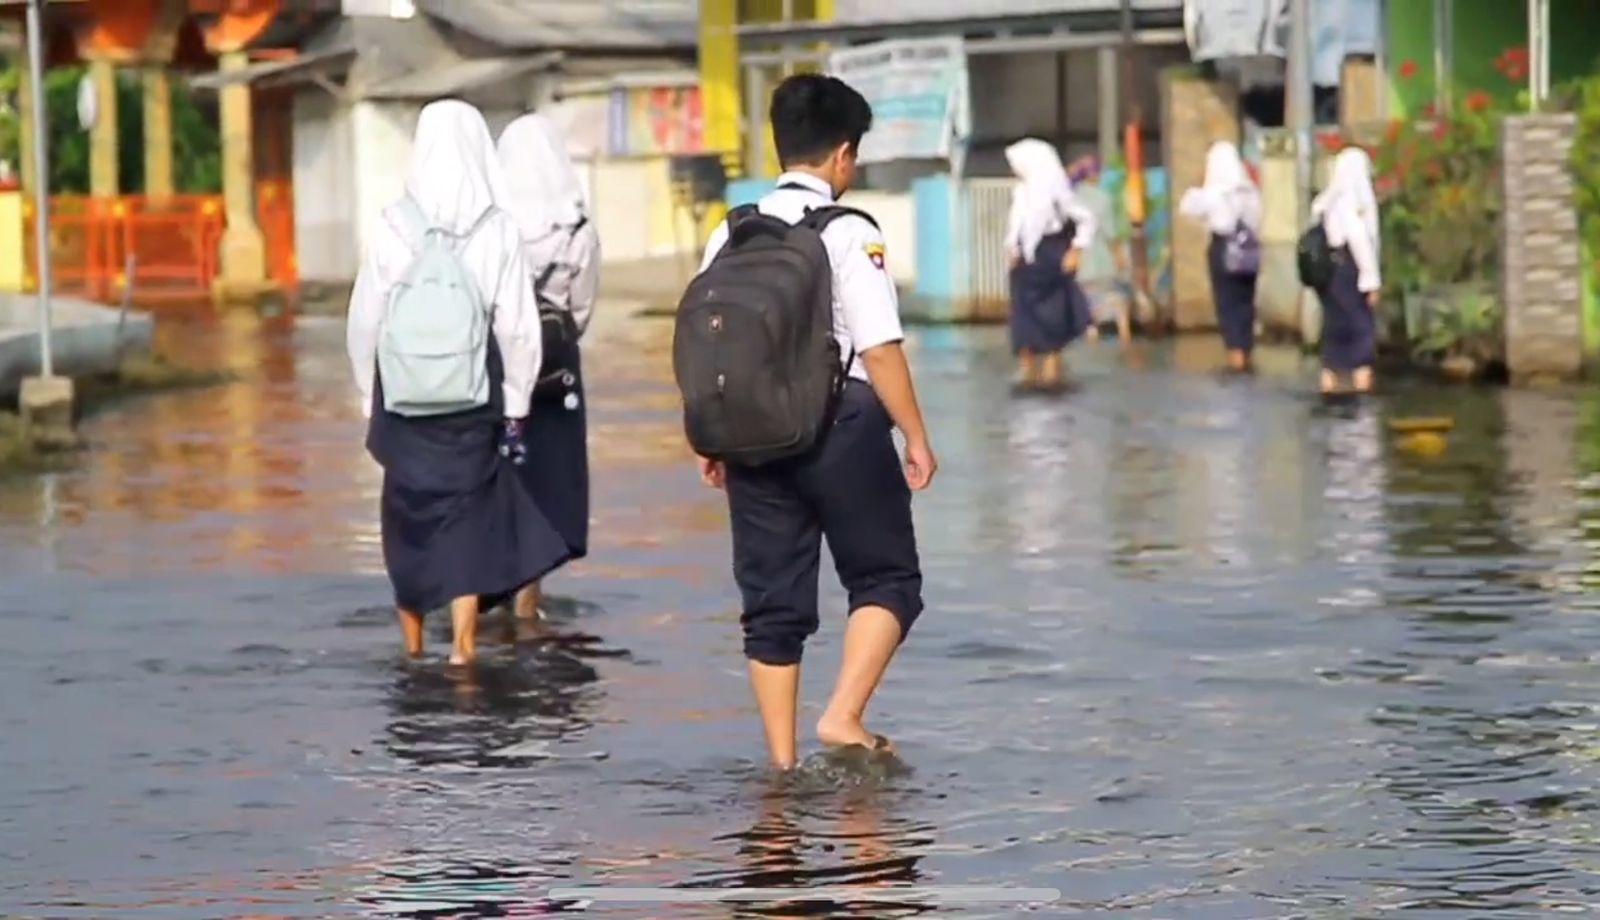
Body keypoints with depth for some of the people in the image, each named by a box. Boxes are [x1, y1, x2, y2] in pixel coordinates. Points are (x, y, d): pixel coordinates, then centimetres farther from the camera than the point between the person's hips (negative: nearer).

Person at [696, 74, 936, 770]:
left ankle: (782, 762, 11)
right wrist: (917, 438, -6)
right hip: (840, 424, -5)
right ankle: (844, 716, -7)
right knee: (887, 580, 9)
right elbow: (880, 349, -13)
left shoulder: (731, 235, 7)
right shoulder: (849, 234, -9)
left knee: (772, 602, 10)